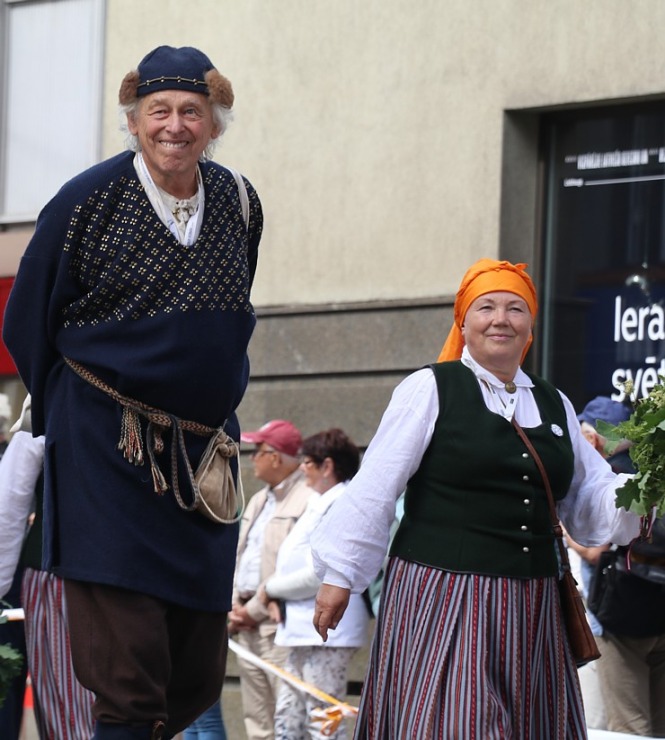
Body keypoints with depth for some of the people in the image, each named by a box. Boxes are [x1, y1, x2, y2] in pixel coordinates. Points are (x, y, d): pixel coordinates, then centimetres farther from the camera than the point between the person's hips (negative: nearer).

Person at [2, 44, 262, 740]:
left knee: (197, 674, 5)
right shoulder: (89, 200, -8)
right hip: (105, 447, -5)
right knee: (128, 667, -15)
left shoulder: (238, 204, 6)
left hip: (202, 448, 5)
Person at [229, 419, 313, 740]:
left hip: (280, 625, -10)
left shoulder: (308, 500, -11)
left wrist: (255, 610, -12)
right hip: (248, 628, 10)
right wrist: (233, 607, 6)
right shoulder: (258, 501, 21)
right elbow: (238, 558, 22)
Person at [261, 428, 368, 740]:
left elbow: (317, 575, -21)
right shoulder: (319, 503, 18)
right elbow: (297, 561, 23)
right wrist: (278, 596, 3)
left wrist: (272, 588, -6)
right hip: (303, 629, 11)